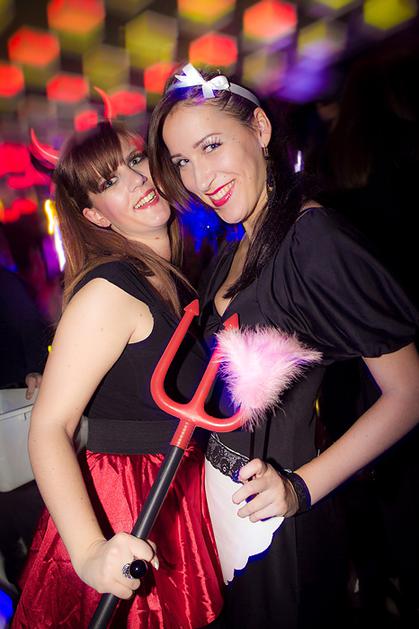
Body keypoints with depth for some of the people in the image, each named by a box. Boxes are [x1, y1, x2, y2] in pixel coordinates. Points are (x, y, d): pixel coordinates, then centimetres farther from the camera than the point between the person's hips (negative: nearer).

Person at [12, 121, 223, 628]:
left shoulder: (177, 276, 4)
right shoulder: (110, 290, -22)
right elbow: (49, 429, -24)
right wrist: (90, 550, -34)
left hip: (183, 502, 8)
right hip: (126, 521, -7)